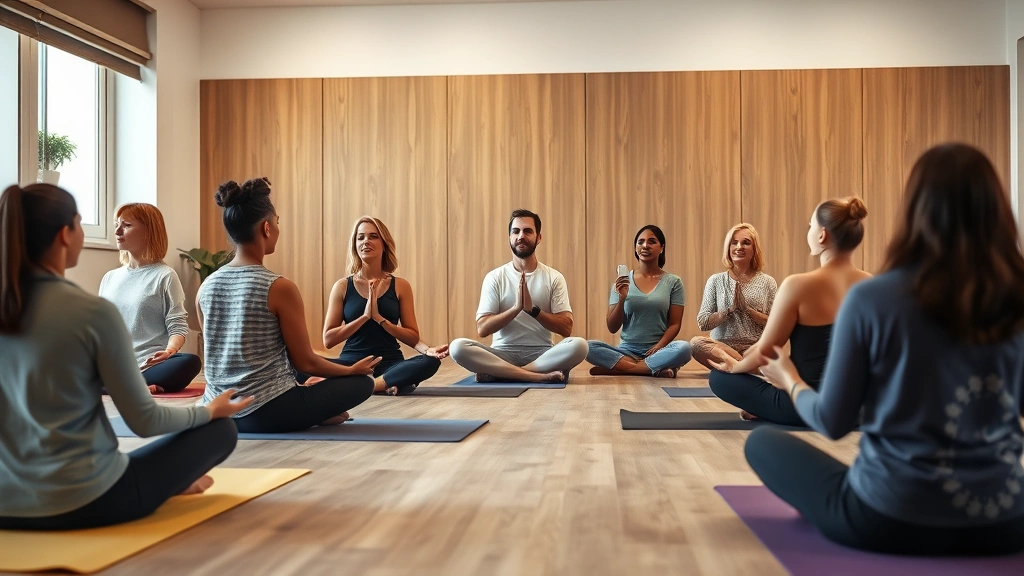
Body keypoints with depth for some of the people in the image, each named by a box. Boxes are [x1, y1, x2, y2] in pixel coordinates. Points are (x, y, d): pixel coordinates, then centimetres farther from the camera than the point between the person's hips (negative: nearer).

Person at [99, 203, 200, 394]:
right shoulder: (109, 278, 17)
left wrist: (169, 351, -25)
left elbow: (178, 326, -5)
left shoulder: (164, 276, 1)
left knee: (190, 362, -36)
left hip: (150, 365, -3)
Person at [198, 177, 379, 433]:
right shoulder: (280, 288, -16)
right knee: (363, 382, 10)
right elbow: (306, 362, -8)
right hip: (266, 413, -6)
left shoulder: (206, 287, 2)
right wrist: (352, 369, 10)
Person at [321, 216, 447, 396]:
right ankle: (387, 384, -25)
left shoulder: (400, 286, 6)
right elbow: (328, 339, -1)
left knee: (430, 362, -30)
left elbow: (413, 337, 6)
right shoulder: (342, 287, 4)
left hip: (390, 363, 0)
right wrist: (364, 316, -11)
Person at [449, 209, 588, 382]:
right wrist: (516, 307, -18)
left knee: (579, 345, -31)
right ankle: (540, 376, -31)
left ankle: (497, 372, -25)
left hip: (541, 354, 0)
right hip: (503, 353, 0)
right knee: (458, 347, -29)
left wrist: (533, 309, -18)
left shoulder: (554, 277, 4)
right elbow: (482, 329, -5)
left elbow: (566, 328, -4)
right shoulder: (494, 277, 3)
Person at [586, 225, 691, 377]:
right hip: (627, 350, 1)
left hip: (657, 351, -1)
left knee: (684, 348, -33)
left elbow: (675, 324, 0)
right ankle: (656, 368, -24)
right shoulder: (622, 282, 7)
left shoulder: (673, 282, 4)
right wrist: (622, 299, -11)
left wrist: (659, 347, -18)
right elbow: (612, 328, 5)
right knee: (589, 347, -26)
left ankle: (615, 368, -23)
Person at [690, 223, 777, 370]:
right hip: (721, 346, 3)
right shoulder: (716, 281, 10)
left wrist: (747, 309, -11)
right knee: (696, 343, -32)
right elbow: (702, 323, 3)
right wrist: (730, 308, -11)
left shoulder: (767, 282, 8)